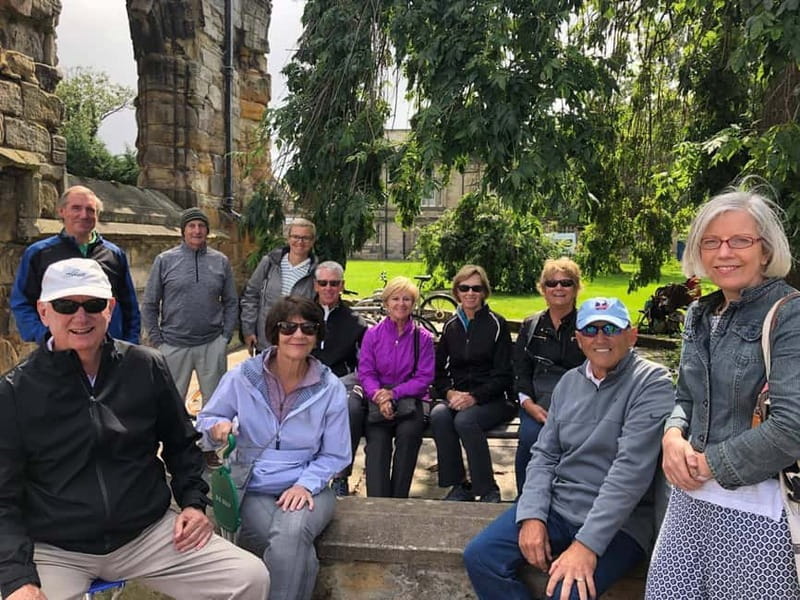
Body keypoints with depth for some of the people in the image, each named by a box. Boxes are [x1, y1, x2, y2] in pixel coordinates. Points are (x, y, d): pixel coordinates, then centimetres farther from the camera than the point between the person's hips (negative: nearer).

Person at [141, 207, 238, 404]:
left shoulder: (221, 261, 4)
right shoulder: (165, 260, 0)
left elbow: (231, 303, 9)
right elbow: (150, 305, 2)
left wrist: (226, 336, 1)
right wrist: (157, 341, -2)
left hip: (213, 345, 1)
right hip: (174, 346, -1)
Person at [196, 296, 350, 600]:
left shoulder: (330, 388, -4)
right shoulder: (242, 377, -4)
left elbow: (335, 455, 3)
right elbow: (206, 419, 8)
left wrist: (306, 485, -15)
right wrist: (218, 427, -17)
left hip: (308, 489, 1)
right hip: (253, 490, 0)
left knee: (291, 534, -33)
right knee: (297, 555, -28)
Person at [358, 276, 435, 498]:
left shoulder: (423, 337, 7)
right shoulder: (372, 334, 9)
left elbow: (424, 377, 1)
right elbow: (365, 373, 3)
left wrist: (394, 393, -14)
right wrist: (378, 396, -18)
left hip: (410, 398, 0)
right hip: (378, 399, 1)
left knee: (408, 431, -31)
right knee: (377, 438, -28)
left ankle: (399, 499, -21)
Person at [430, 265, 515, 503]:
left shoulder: (496, 324, 1)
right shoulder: (451, 326, 13)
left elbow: (502, 374, -4)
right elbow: (439, 370, 14)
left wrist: (474, 396, -17)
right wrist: (449, 393, -7)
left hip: (492, 399, -4)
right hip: (457, 397, 4)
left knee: (465, 419, -33)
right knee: (438, 415, -29)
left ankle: (488, 491, -17)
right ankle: (459, 486, -17)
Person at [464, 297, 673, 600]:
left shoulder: (651, 382, -10)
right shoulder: (569, 382, 9)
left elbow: (632, 468, -19)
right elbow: (545, 454, 9)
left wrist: (587, 543, -24)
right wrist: (532, 515, -7)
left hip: (618, 521, -5)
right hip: (556, 504, 6)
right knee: (479, 556, -7)